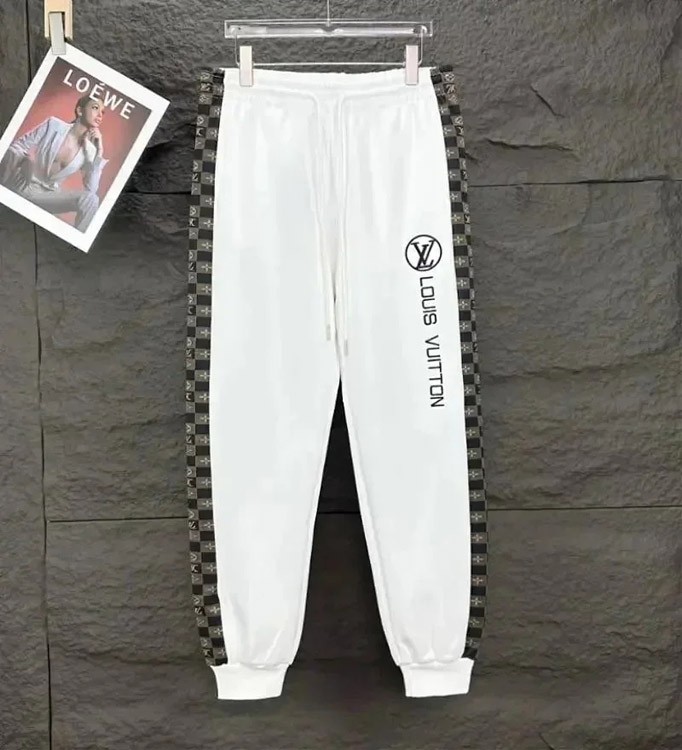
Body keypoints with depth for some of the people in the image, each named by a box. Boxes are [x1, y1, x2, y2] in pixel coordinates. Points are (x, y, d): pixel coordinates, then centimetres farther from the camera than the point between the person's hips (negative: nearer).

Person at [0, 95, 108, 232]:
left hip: (47, 195, 2)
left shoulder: (89, 151, -4)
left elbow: (91, 190, -12)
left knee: (91, 199, -25)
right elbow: (16, 146, -6)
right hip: (20, 187, -2)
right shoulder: (54, 125, -10)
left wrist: (99, 154, -16)